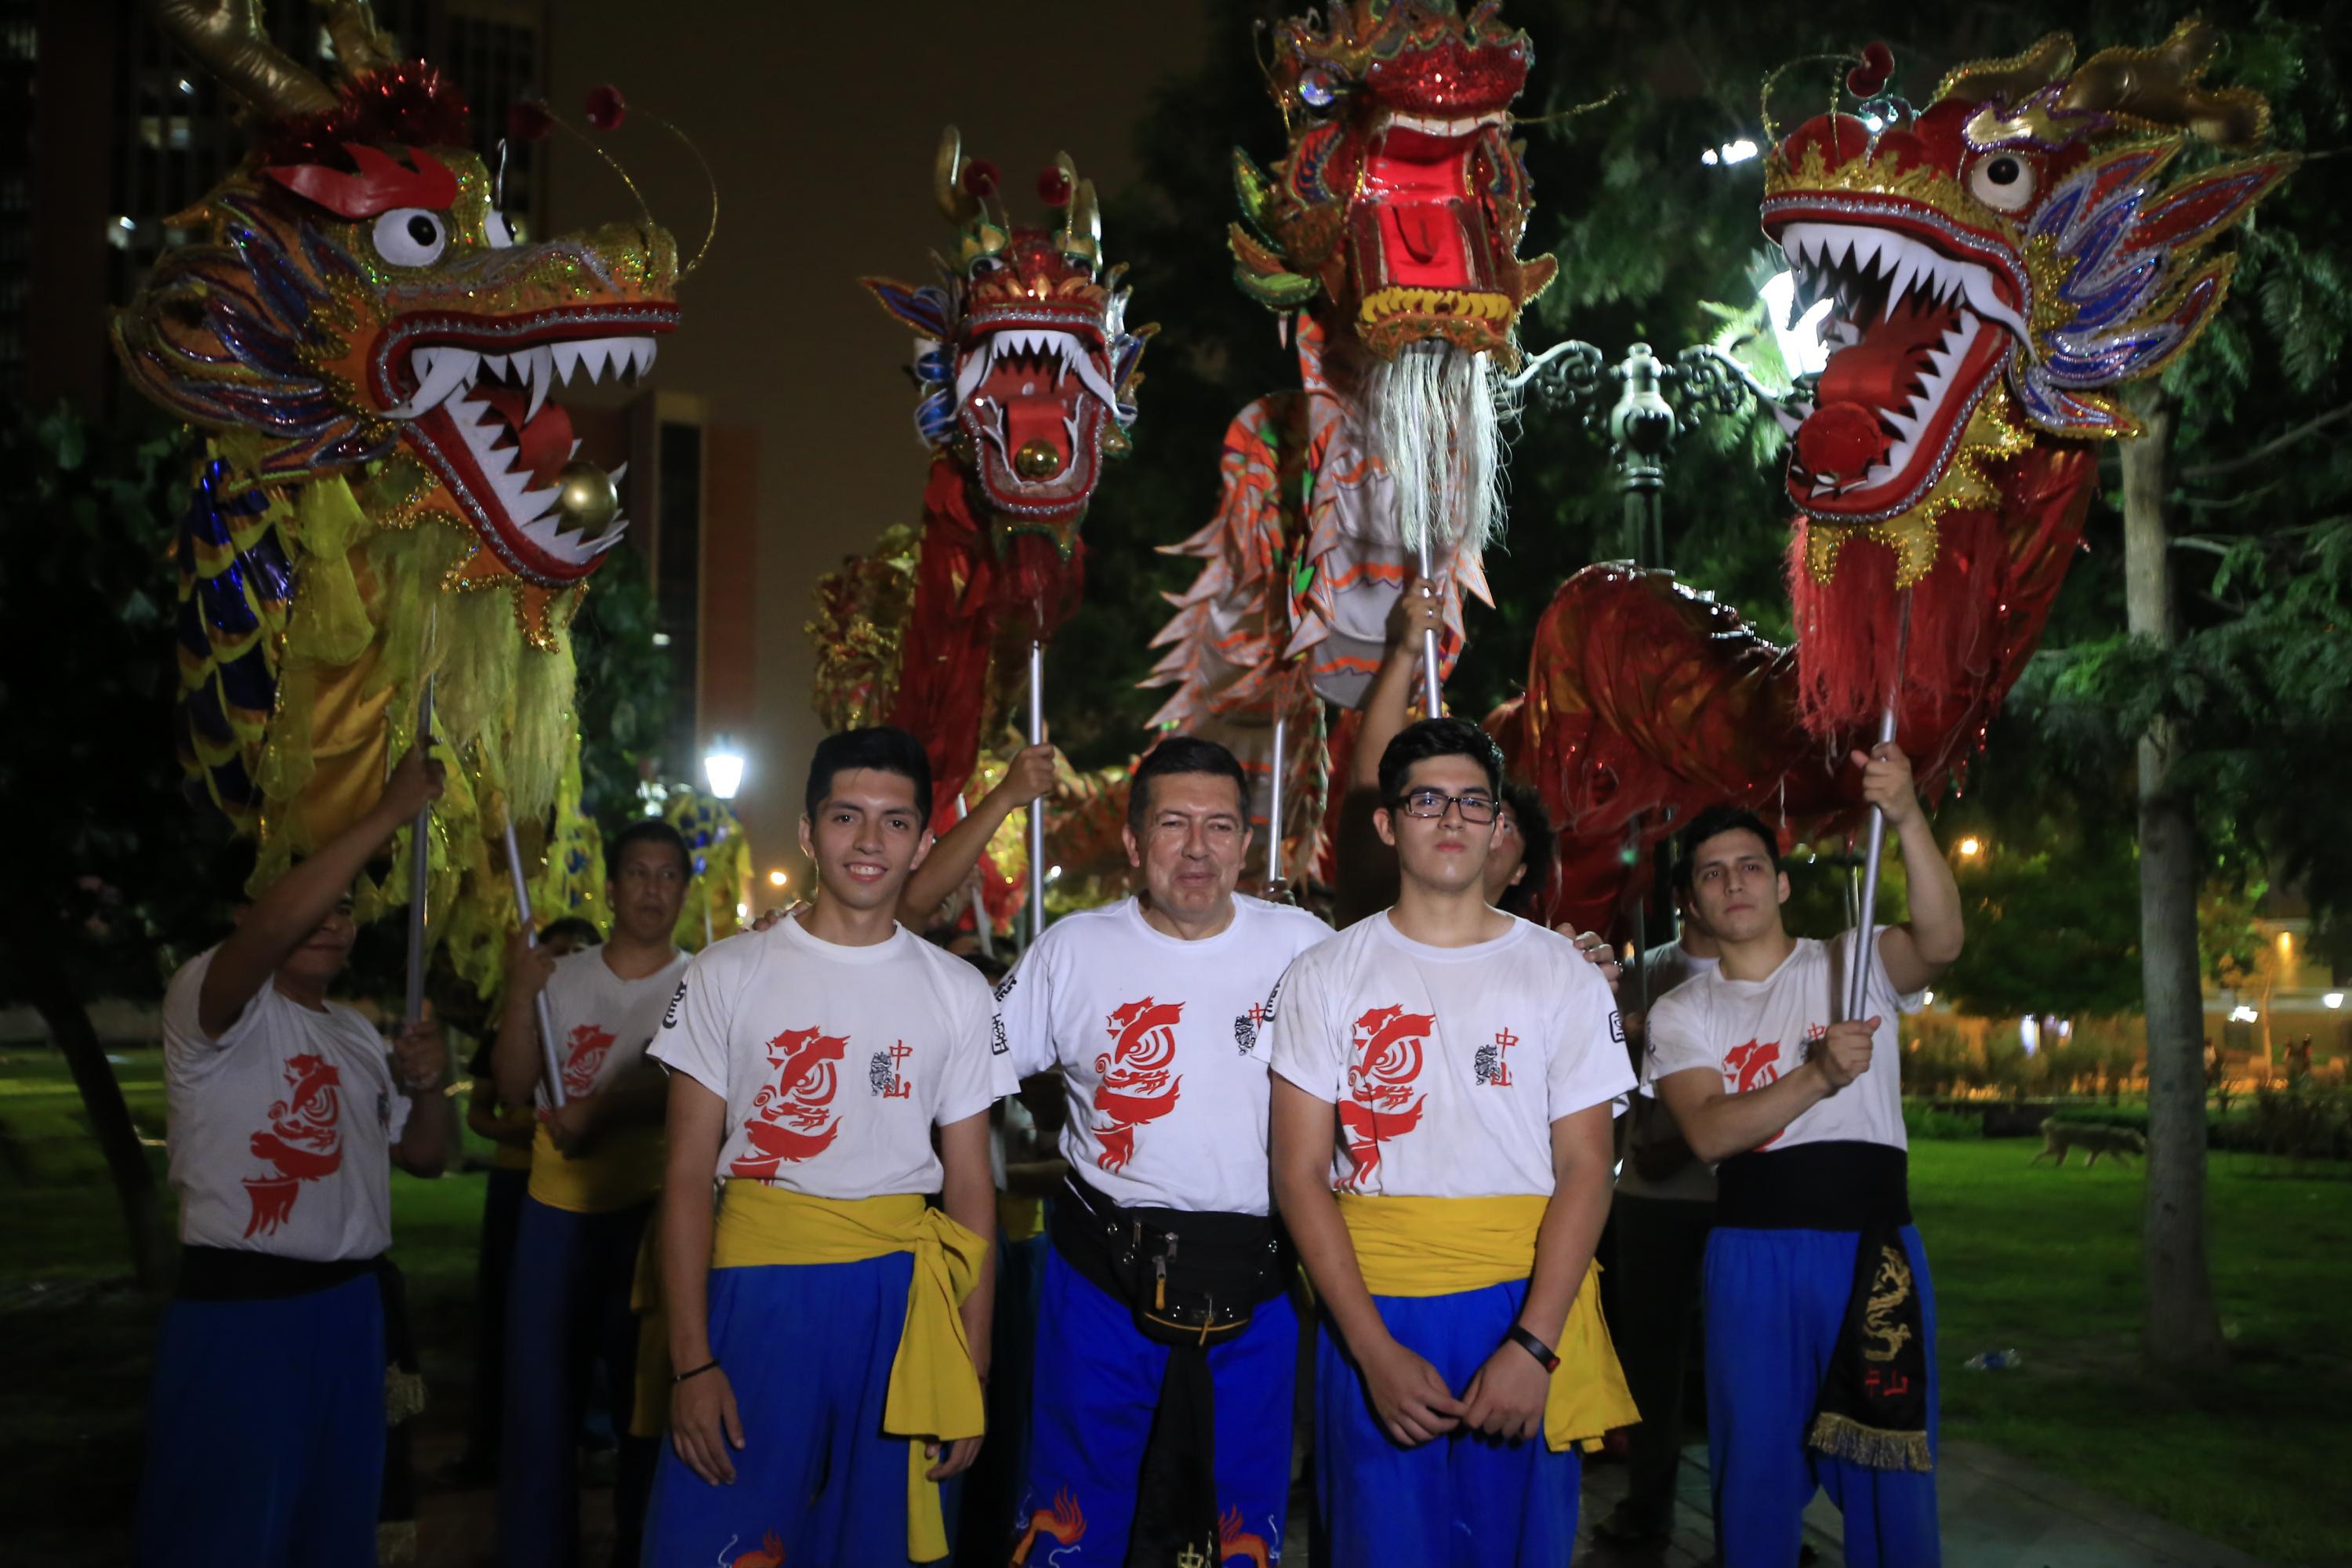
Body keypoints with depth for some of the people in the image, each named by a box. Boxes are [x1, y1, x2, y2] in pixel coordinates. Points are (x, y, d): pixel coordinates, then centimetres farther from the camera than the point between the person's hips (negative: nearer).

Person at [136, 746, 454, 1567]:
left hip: (350, 1304, 8)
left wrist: (427, 1085, -4)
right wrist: (389, 814, -28)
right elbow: (274, 925, -31)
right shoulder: (212, 996, -8)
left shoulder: (358, 1032, 17)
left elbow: (423, 1156, 18)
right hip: (238, 1309, -8)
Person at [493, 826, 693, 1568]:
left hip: (646, 1213, -3)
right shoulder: (561, 976, 8)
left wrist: (603, 1112, -32)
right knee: (539, 1401, 9)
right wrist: (521, 994, -11)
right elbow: (513, 1086, 2)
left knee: (641, 1402, 6)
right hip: (554, 1210, 3)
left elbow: (679, 1087, -17)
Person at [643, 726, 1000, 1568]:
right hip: (757, 1285, -1)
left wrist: (972, 1370, 2)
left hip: (899, 1299, 2)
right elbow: (688, 1177, -1)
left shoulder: (958, 993, 6)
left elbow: (970, 1187, 7)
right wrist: (691, 1361, -9)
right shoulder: (729, 975, 1)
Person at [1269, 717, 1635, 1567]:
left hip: (1528, 1307, 1)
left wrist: (1534, 1344, -14)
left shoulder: (1563, 974, 4)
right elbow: (1300, 1173, -2)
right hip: (1372, 1309, 0)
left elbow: (1585, 1169, -1)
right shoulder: (1327, 976, 3)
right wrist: (1376, 1350, -12)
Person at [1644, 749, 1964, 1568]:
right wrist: (1817, 1077, -23)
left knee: (1891, 1471, 5)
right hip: (1754, 1254, 1)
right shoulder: (1680, 1014, 7)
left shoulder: (1857, 964, 5)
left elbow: (1940, 941, -18)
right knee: (1756, 1468, 8)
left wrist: (1908, 820, -33)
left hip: (1875, 1248, -1)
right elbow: (1707, 1131, -9)